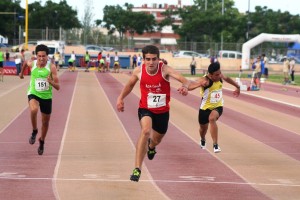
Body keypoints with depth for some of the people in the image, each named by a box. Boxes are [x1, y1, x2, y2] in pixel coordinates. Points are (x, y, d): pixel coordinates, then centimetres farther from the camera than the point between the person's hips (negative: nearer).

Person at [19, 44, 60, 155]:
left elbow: (57, 87, -15)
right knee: (33, 110, -34)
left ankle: (42, 141, 40)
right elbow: (25, 62, 18)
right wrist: (22, 72, 32)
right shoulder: (32, 64, -10)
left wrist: (51, 81, -35)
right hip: (33, 94, -1)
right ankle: (34, 131, -9)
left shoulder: (51, 67, -15)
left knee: (45, 122, 12)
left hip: (46, 96, 1)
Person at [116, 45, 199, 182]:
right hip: (145, 109, -1)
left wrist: (185, 87, -55)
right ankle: (137, 169, -30)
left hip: (162, 111, 1)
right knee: (146, 131, -31)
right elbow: (130, 85, 10)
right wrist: (121, 98, 2)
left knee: (157, 139, 21)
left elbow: (184, 80, -33)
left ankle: (151, 146, 65)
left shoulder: (165, 70, -20)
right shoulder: (138, 71, -12)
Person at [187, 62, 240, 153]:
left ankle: (215, 144, -29)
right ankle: (203, 140, 57)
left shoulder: (220, 76, -11)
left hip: (218, 106, 1)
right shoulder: (204, 80, -27)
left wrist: (237, 86, 28)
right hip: (205, 107, -1)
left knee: (212, 118, -32)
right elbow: (189, 86, -43)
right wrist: (199, 84, -64)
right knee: (203, 128, 20)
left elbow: (227, 78, 16)